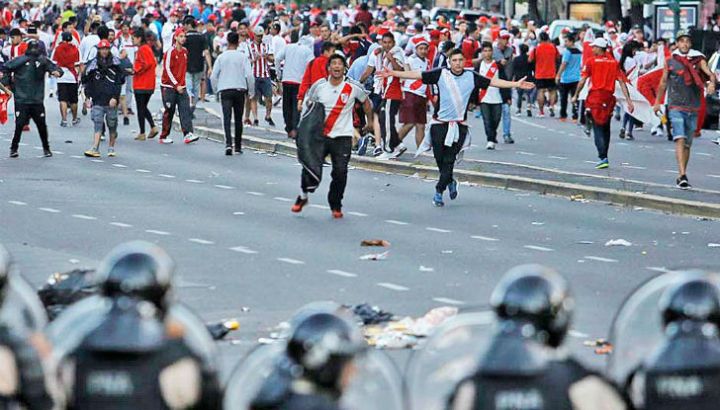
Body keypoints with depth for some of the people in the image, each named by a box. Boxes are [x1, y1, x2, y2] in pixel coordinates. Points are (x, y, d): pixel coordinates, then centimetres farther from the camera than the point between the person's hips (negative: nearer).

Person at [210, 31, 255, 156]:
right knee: (238, 119, 12)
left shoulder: (221, 57, 3)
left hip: (225, 90, -1)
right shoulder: (243, 57, 0)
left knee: (227, 118, -8)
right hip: (240, 90, 1)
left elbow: (213, 76, 2)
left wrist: (216, 89, 18)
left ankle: (228, 143, -27)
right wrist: (251, 91, 5)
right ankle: (238, 146, 16)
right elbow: (249, 75, -6)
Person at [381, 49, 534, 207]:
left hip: (459, 126, 0)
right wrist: (393, 73, -6)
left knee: (449, 161, -5)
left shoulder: (471, 77, 3)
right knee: (440, 159, 5)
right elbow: (417, 75, -2)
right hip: (439, 124, 0)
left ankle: (439, 191, 3)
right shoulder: (441, 74, -2)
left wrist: (516, 84, 5)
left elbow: (493, 82, 7)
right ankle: (450, 182, 32)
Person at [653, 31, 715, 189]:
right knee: (680, 139, -18)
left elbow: (709, 72, -10)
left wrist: (712, 82, -33)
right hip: (675, 106, -2)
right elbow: (663, 83, 16)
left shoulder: (698, 60, 5)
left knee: (687, 144, 10)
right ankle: (682, 176, -27)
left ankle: (682, 177, 22)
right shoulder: (670, 62, 5)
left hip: (693, 109, 3)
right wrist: (657, 102, 21)